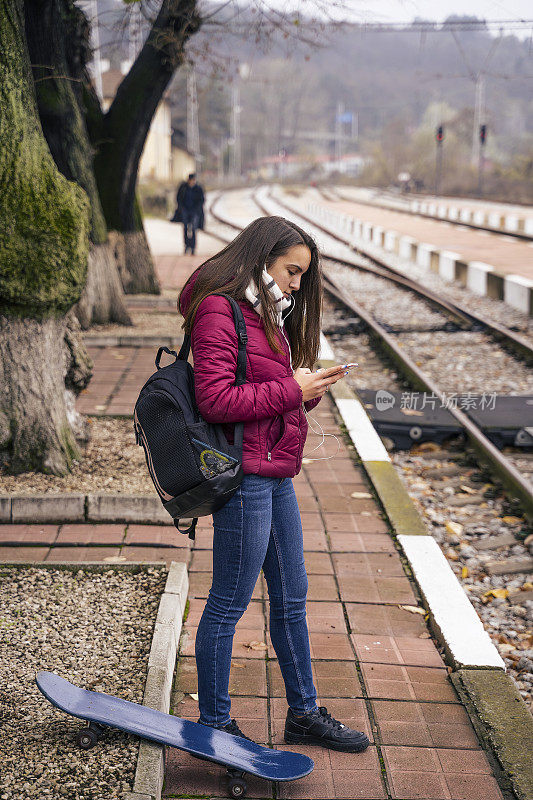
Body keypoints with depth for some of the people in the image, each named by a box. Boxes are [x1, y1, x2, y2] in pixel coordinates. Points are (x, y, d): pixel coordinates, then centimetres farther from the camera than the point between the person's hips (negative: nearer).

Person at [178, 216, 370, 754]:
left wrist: (310, 389, 4)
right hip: (245, 474, -10)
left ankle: (303, 714, 31)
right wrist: (291, 391, -16)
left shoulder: (265, 315, 18)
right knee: (228, 605, 2)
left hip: (276, 477, 10)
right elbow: (216, 400, -21)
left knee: (291, 599, 18)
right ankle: (213, 722, 17)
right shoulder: (219, 311, -13)